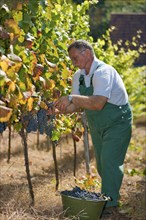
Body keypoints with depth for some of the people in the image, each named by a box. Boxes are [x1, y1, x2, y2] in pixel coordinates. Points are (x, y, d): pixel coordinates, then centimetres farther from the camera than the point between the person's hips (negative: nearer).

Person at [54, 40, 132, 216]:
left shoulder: (103, 72, -27)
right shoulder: (78, 76, 0)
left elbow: (98, 103, -40)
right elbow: (78, 105, 0)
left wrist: (71, 98, -43)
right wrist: (63, 109, -20)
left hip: (117, 123, -8)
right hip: (97, 127, 9)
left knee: (109, 161, -14)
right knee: (102, 165, 14)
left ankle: (110, 203, -8)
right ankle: (113, 194, 30)